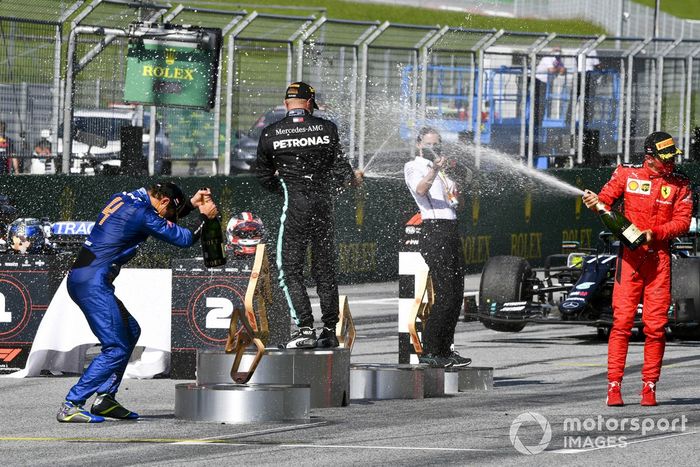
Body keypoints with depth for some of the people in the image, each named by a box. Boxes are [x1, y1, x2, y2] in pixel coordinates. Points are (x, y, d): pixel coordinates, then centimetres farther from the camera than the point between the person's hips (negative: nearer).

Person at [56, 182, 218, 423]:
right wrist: (204, 216, 11)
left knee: (130, 331, 20)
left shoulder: (122, 198, 16)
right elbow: (184, 239, -4)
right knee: (117, 349, -11)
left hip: (79, 278, 10)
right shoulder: (142, 214, -12)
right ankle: (70, 406, -15)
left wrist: (191, 203, 27)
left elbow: (164, 219, 32)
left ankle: (105, 398, 18)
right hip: (93, 282, -10)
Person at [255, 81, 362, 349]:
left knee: (290, 270, 1)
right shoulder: (327, 129, 0)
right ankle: (330, 330, 13)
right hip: (324, 204, 2)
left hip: (295, 206, -2)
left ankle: (305, 329, -12)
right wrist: (352, 179, 21)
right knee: (325, 269, 12)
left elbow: (263, 175, 8)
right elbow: (340, 166, -1)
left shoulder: (270, 134, -1)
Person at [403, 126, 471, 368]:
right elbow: (421, 189, -20)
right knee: (446, 294, -15)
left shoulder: (441, 171, 25)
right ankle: (428, 351, -12)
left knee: (457, 294, 5)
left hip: (452, 230, 8)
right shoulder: (413, 167, 1)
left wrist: (455, 195, 9)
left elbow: (455, 203, 31)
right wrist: (434, 171, -38)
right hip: (433, 231, -8)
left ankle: (445, 349, 9)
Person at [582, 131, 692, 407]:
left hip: (659, 257, 1)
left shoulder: (679, 184, 6)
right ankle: (614, 385, -6)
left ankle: (649, 386, 5)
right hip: (629, 256, -1)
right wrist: (595, 202, -17)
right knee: (622, 321, -8)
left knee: (656, 325, -2)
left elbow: (682, 221, 0)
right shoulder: (627, 175, 4)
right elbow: (605, 199, 6)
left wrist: (654, 233, -14)